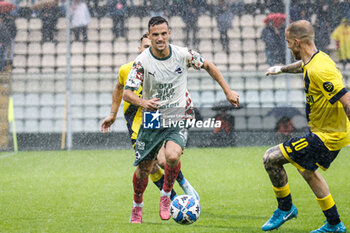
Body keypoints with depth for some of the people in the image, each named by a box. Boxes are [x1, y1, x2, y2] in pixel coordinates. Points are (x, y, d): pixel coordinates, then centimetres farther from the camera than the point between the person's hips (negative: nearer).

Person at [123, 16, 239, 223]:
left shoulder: (183, 55, -9)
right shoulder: (142, 61, -14)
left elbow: (208, 66, 9)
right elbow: (127, 92, -18)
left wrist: (228, 91, 7)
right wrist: (143, 102, -40)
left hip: (179, 118, 0)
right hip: (152, 119, 0)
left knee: (172, 156, -28)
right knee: (143, 169, 5)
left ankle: (166, 196, 0)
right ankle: (137, 205, 35)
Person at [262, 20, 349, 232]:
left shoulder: (319, 70, -26)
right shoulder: (316, 60, 5)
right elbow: (303, 65, 33)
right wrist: (282, 69, 48)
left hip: (327, 136, -10)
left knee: (271, 158, -8)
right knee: (307, 170, 30)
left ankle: (285, 208, 12)